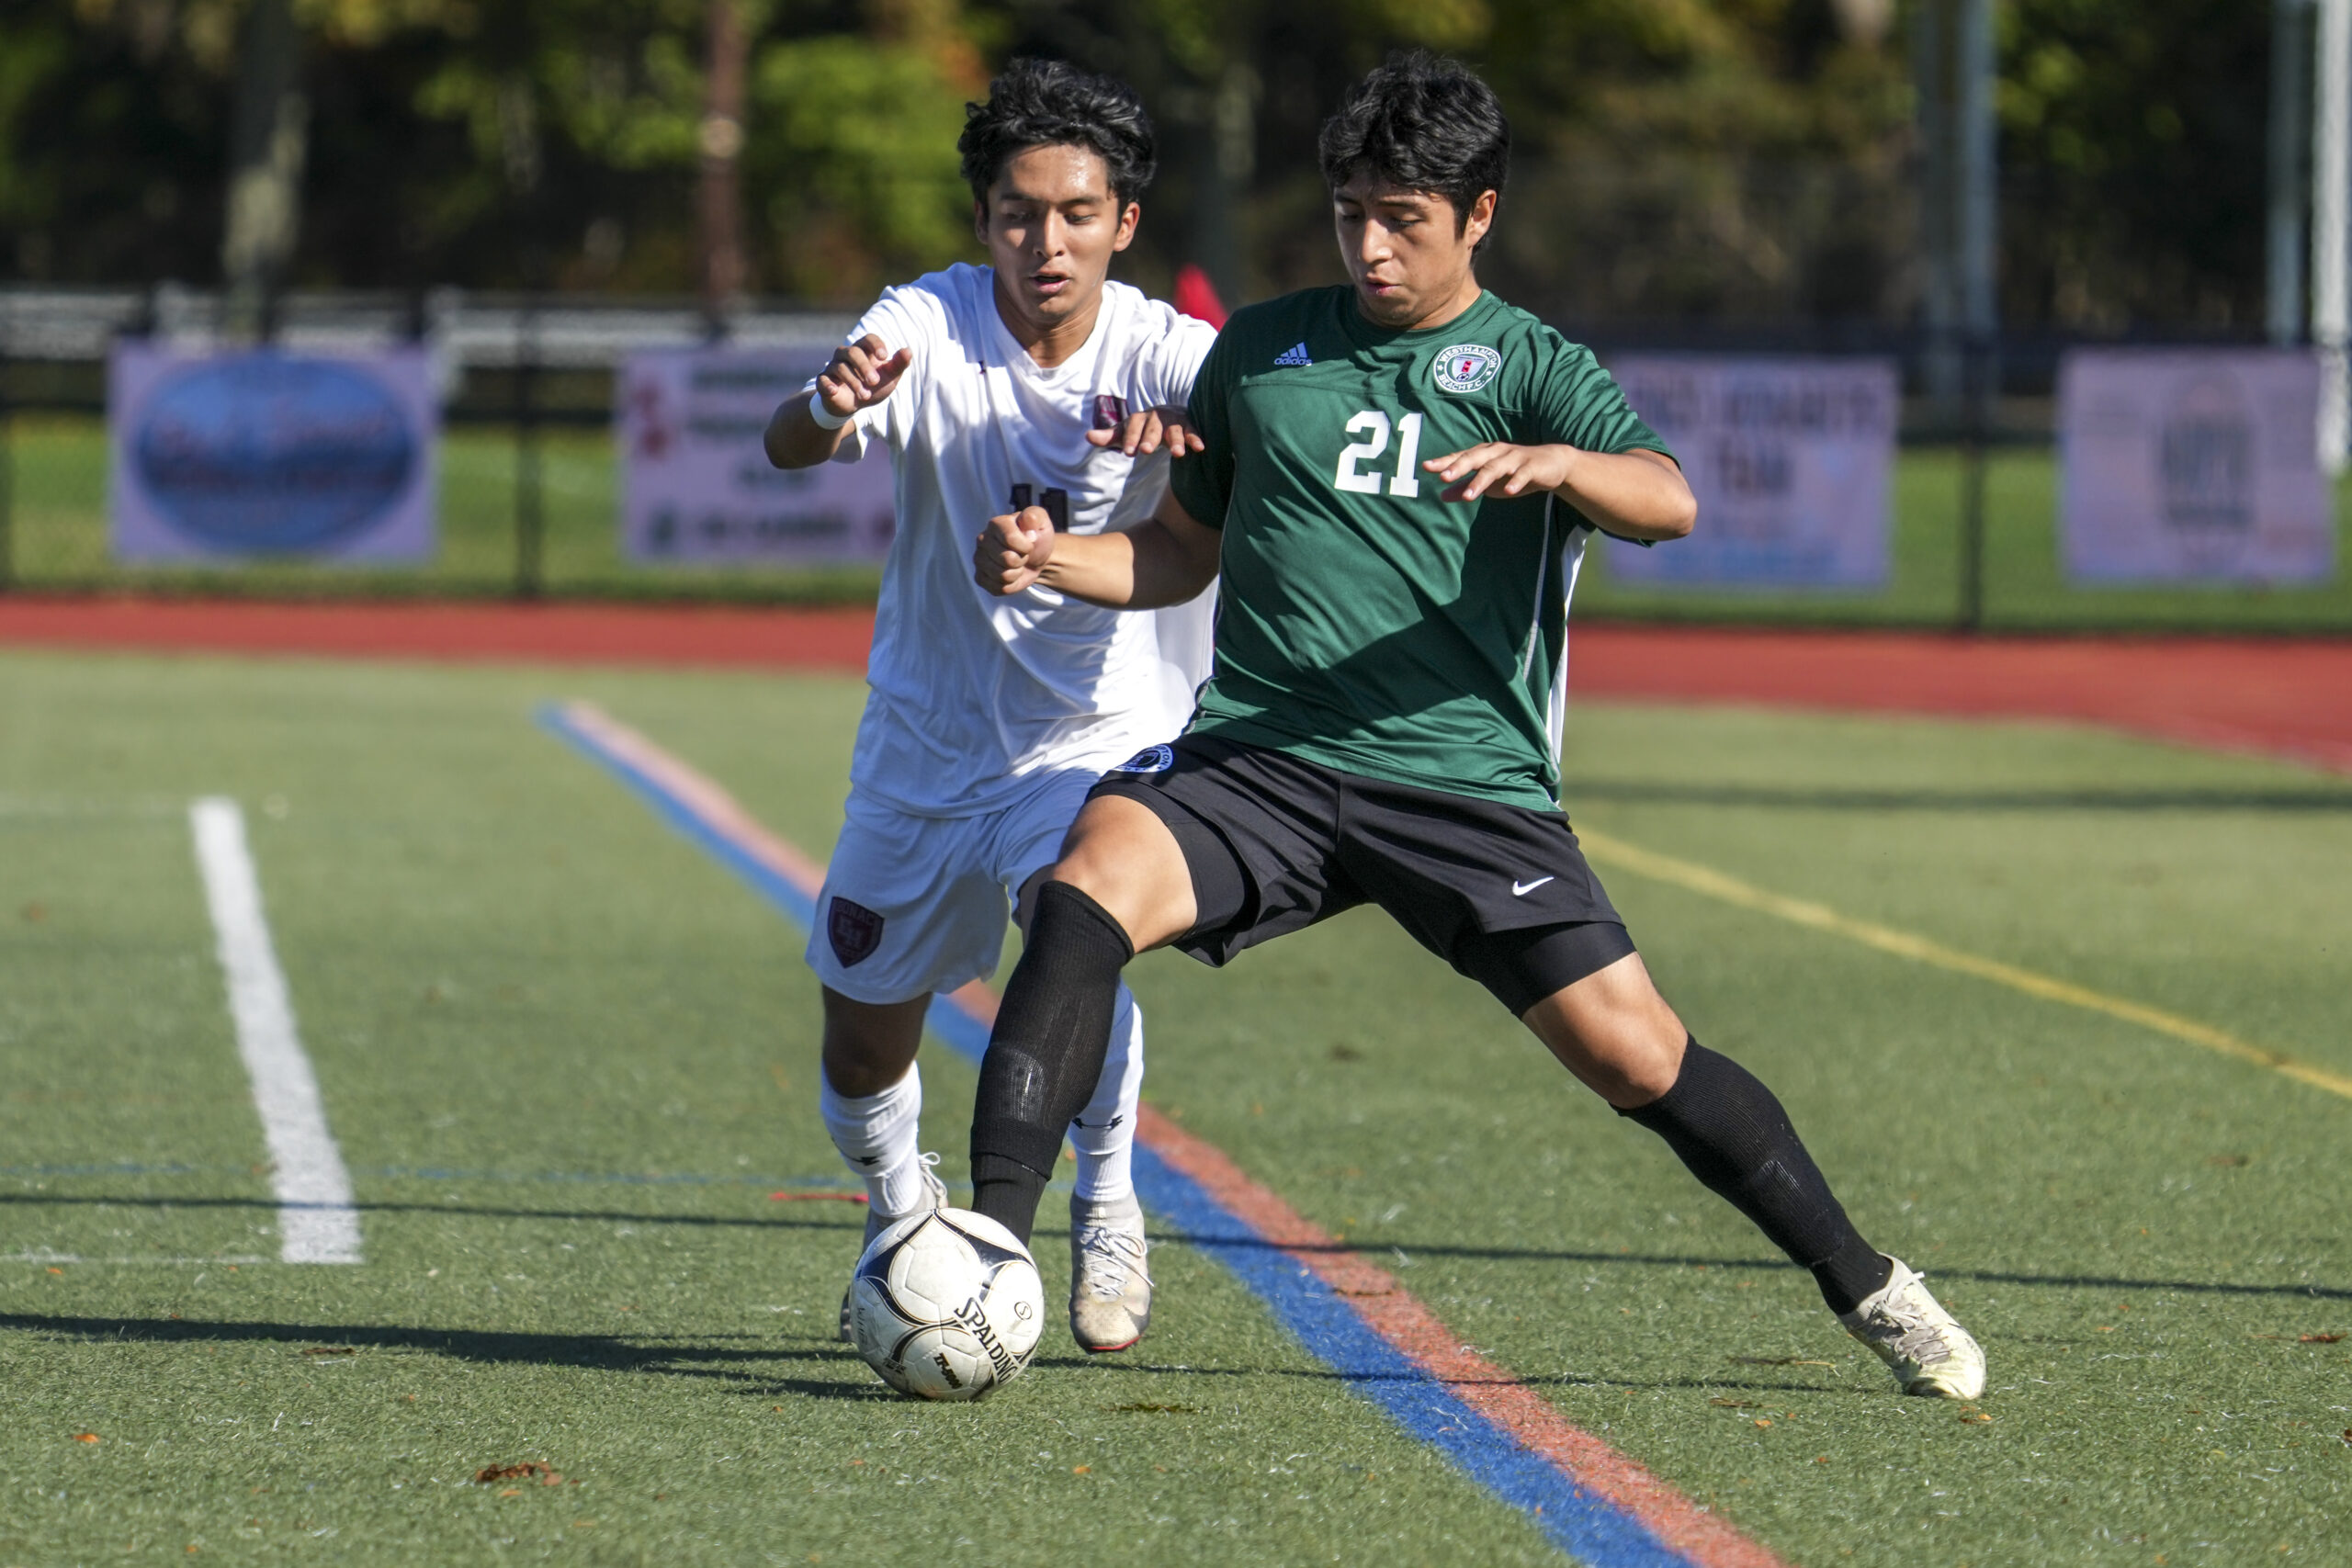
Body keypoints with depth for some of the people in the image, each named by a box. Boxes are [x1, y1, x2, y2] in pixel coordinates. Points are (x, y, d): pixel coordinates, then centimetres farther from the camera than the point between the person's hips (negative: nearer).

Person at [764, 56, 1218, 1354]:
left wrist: (1189, 430, -56)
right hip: (926, 743, 2)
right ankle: (902, 1214, 44)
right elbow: (789, 444, -31)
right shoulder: (928, 326, -15)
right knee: (860, 1051, 10)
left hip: (1104, 734, -2)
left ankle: (1106, 1209, -7)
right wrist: (830, 406, -55)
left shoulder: (1163, 356, -15)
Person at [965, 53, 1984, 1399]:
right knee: (1092, 885, -27)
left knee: (1638, 1056, -7)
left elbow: (1670, 502, -13)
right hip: (1259, 758, 2)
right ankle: (990, 1241, -30)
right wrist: (1054, 558, 3)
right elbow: (1182, 552, 24)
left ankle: (1868, 1287, 13)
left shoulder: (1532, 366, 6)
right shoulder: (1263, 351, 15)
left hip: (1467, 779, -2)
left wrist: (1551, 463, -35)